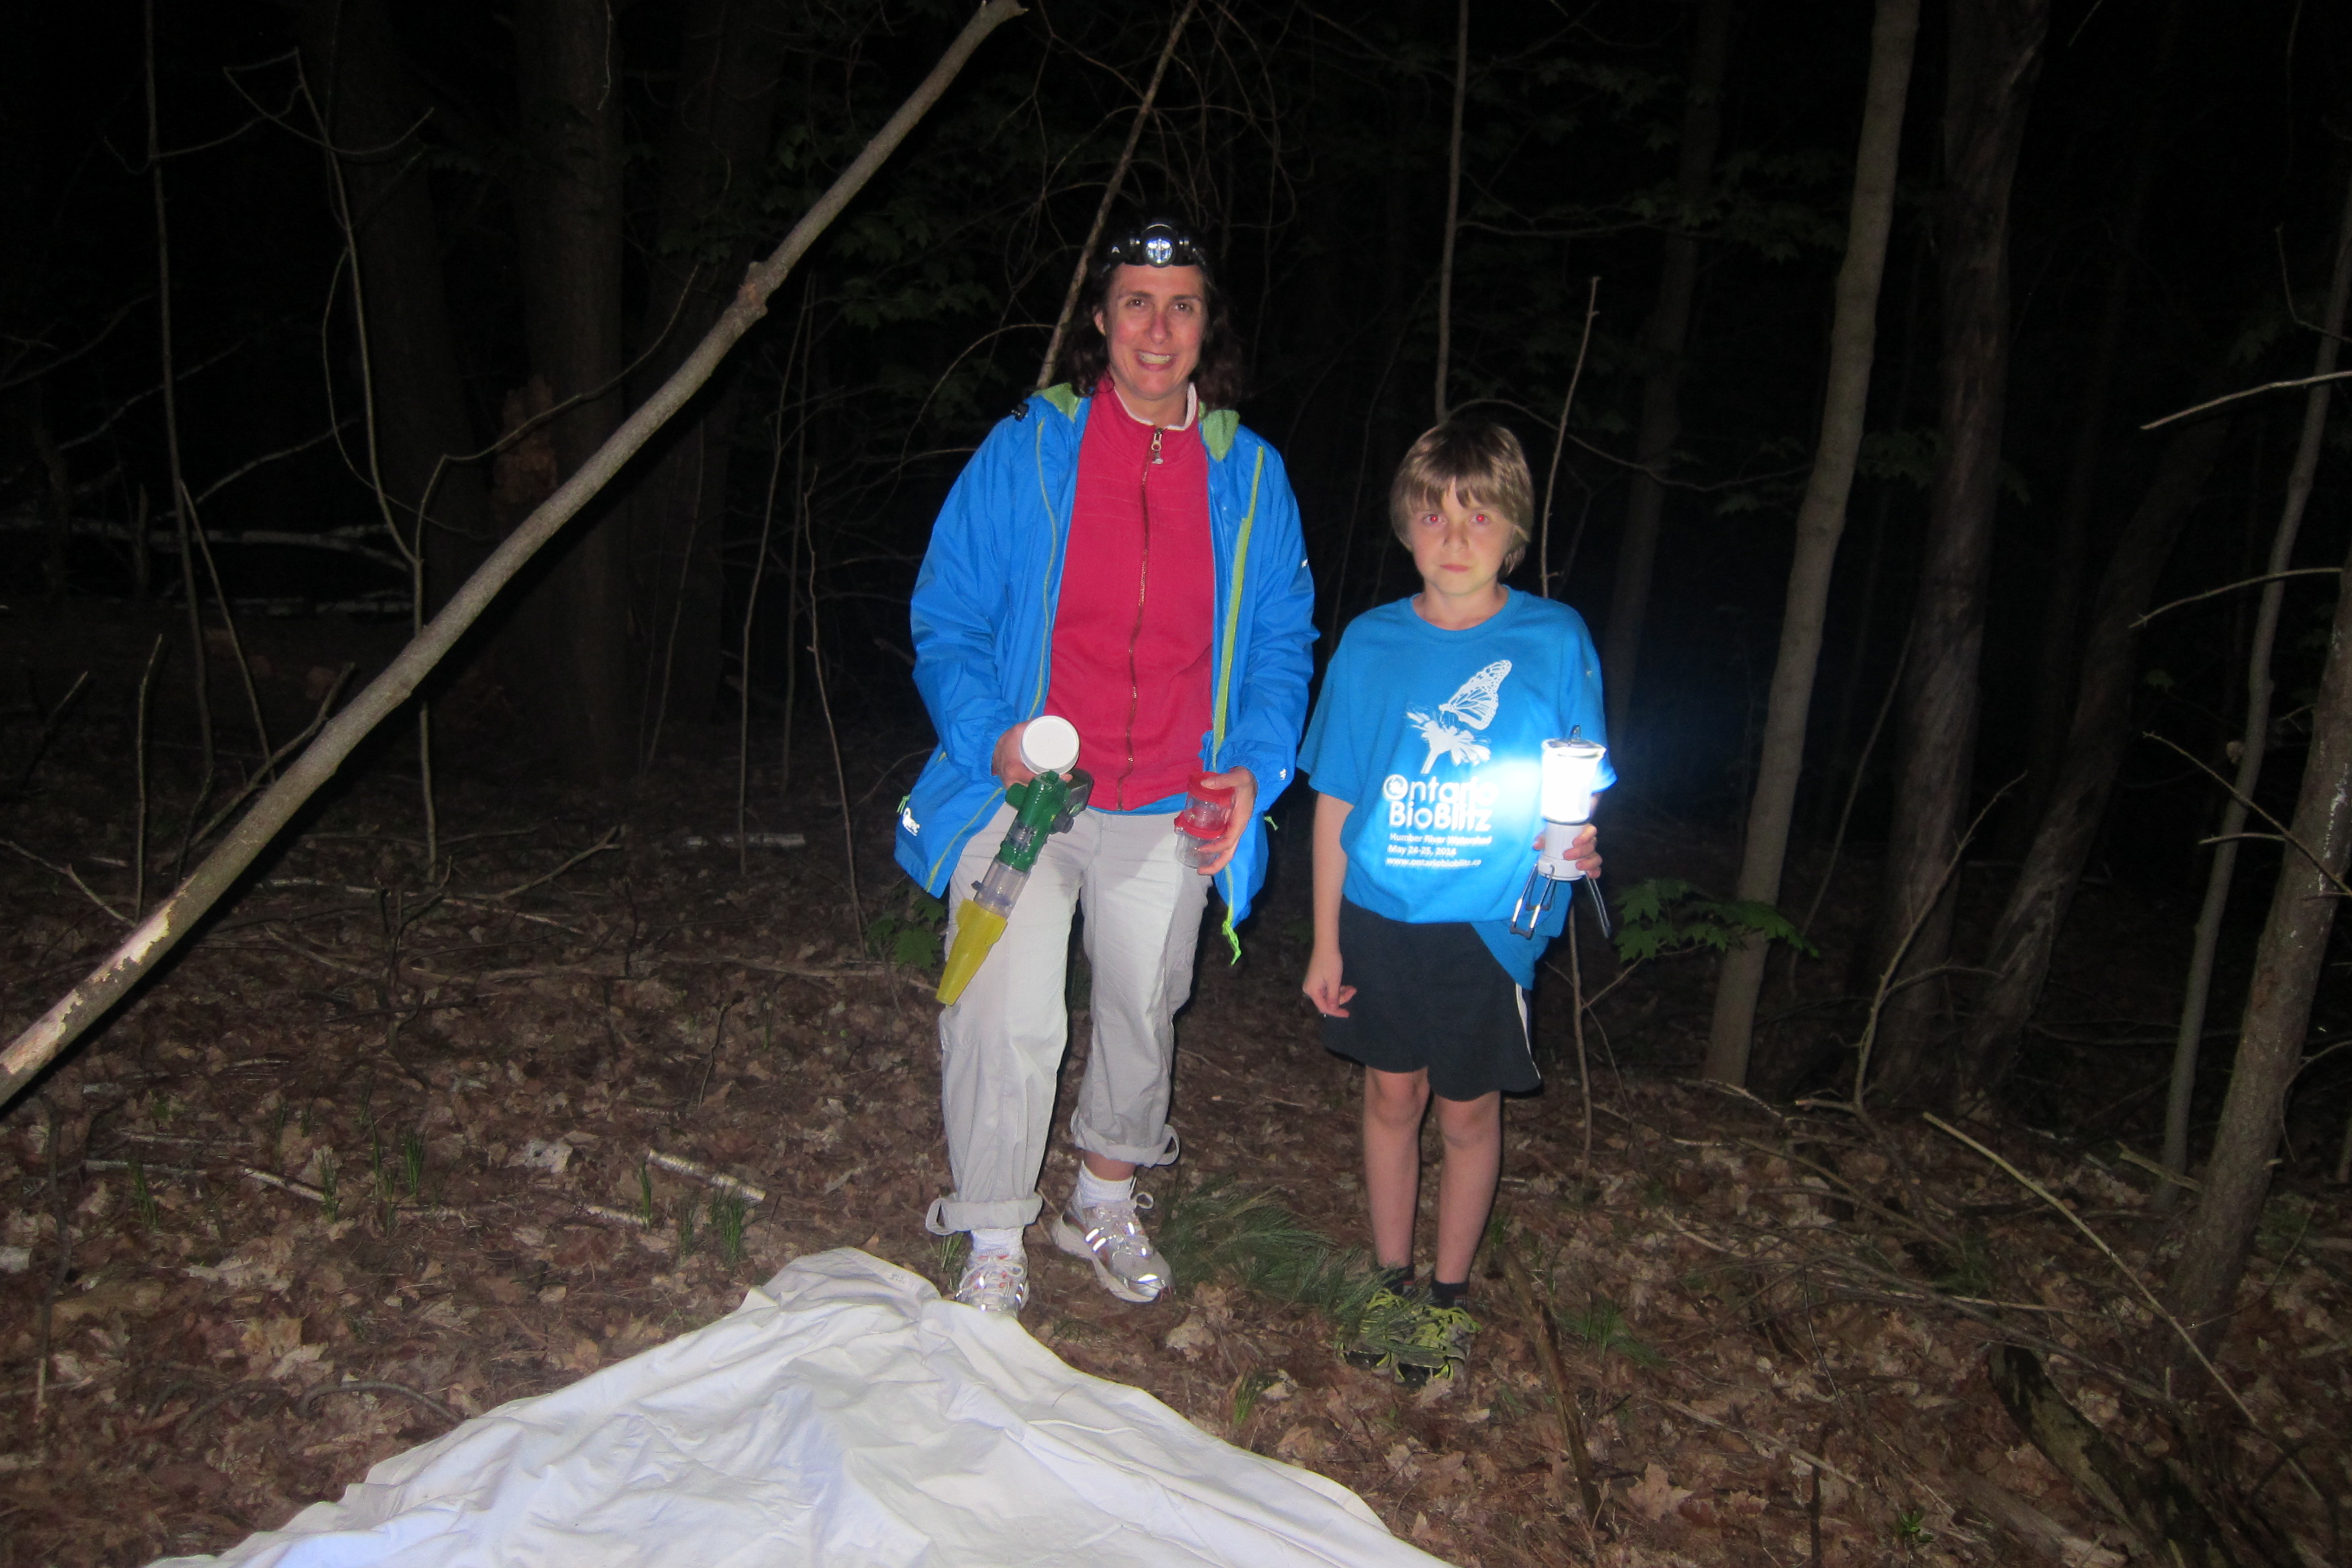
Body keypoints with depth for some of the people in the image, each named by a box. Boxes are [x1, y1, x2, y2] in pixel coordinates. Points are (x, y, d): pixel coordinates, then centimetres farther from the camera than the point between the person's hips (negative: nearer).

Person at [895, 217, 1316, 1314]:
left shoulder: (1250, 476, 3)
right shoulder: (1025, 451, -4)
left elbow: (1282, 641, 8)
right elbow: (946, 618, -2)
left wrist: (1254, 765, -8)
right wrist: (991, 735, -19)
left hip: (1172, 811, 3)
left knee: (1144, 1016, 17)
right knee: (1008, 1024, -4)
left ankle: (1105, 1203, 42)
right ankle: (994, 1243, 19)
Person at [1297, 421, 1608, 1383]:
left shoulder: (1554, 640, -6)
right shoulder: (1372, 644, -2)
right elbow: (1335, 802, 2)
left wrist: (1572, 843, -21)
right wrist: (1325, 941, 2)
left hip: (1488, 927, -1)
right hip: (1379, 917, 2)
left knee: (1468, 1114, 10)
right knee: (1392, 1096, 13)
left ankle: (1449, 1295, 31)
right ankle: (1392, 1284, 32)